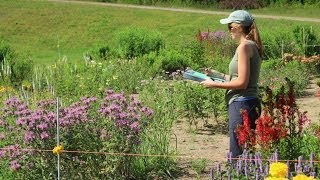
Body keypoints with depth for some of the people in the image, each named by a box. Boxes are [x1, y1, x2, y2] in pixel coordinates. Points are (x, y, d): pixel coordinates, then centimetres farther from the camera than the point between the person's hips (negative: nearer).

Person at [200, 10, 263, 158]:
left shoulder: (244, 47, -13)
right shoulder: (252, 46, 16)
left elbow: (242, 83, -18)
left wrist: (214, 84, -9)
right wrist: (217, 75, 16)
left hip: (242, 104, -10)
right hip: (249, 103, 10)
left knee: (237, 154, -8)